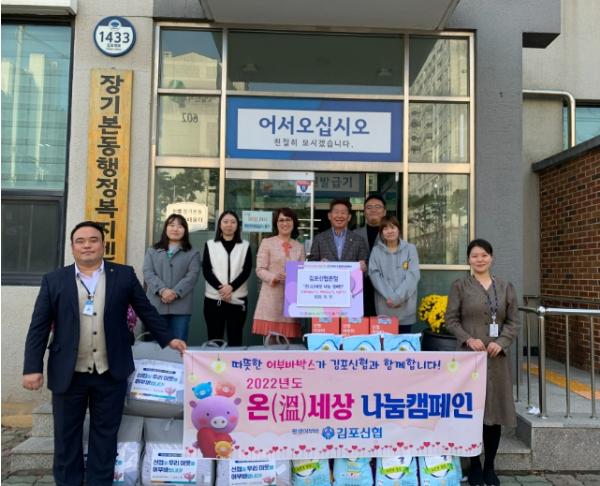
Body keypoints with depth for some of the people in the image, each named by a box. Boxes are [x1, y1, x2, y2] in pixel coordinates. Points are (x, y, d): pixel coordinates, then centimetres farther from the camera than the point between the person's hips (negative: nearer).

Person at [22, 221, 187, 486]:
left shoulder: (124, 275, 1)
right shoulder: (54, 280, 1)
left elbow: (146, 311, 9)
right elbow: (39, 326, 1)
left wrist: (168, 339, 8)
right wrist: (33, 367, -5)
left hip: (111, 372, 0)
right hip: (68, 373, 1)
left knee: (105, 434, 11)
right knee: (66, 435, 13)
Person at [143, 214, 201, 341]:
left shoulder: (193, 253, 11)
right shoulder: (153, 251, 16)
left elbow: (192, 276, -2)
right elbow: (148, 273, 2)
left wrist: (175, 293, -16)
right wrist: (162, 290, -15)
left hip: (181, 306, -1)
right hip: (156, 305, 1)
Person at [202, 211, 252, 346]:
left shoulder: (245, 246, 10)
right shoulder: (210, 244, 10)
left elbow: (247, 270, -1)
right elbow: (206, 270, -1)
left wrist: (231, 287, -17)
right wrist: (221, 288, -15)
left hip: (238, 299, 0)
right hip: (214, 298, 0)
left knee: (235, 339, 3)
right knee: (214, 338, 3)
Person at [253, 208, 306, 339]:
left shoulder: (299, 247, 15)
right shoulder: (267, 242, 4)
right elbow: (260, 270, -2)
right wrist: (274, 277, -19)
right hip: (271, 297, -3)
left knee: (288, 339, 1)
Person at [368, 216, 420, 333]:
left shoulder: (410, 248, 5)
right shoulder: (376, 250, 6)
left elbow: (413, 275, -4)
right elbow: (374, 275, -3)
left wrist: (398, 297, -13)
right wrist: (389, 296, -14)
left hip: (405, 305, 0)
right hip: (384, 306, 0)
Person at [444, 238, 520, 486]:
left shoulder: (506, 287, 10)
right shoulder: (460, 286, 3)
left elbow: (513, 321, 7)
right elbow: (451, 319, 0)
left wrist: (501, 342, -9)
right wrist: (468, 339, -14)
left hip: (497, 357, 2)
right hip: (469, 355, -2)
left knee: (495, 409, 7)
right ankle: (475, 466, 18)